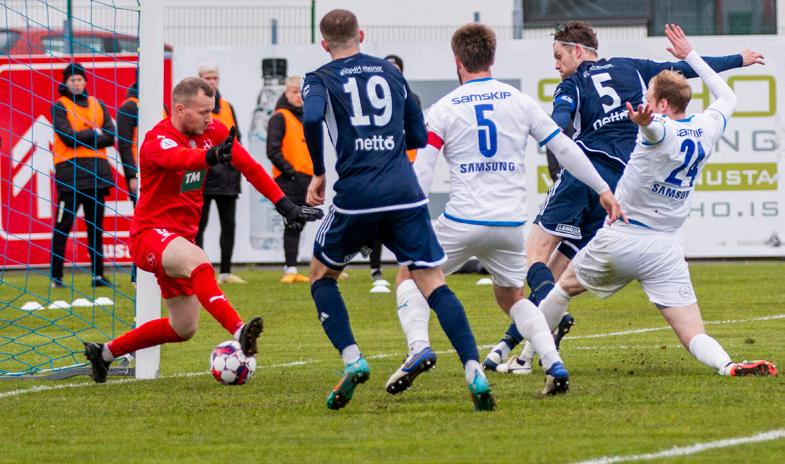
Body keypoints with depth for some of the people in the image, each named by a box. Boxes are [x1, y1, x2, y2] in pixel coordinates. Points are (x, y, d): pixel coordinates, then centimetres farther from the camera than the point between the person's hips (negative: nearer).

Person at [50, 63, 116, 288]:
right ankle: (56, 276, -5)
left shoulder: (98, 106, 15)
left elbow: (111, 136, 3)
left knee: (96, 227, 7)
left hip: (97, 171, 5)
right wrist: (95, 133, -2)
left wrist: (82, 139, -9)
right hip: (70, 173, -5)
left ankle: (98, 274, 11)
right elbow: (69, 137, -10)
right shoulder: (59, 107, 3)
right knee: (63, 226, -7)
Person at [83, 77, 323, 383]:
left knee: (184, 329, 14)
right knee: (199, 264, -40)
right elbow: (181, 159, -45)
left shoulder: (212, 131, -1)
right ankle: (239, 332, -56)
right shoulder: (158, 141, -22)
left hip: (181, 238, 8)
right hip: (150, 234, -8)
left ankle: (105, 353, 30)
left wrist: (285, 206, -5)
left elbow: (249, 167, 2)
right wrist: (212, 155, -67)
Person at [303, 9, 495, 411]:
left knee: (322, 275, 20)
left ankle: (351, 360, 1)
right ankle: (474, 372, -18)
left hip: (356, 197, -2)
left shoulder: (319, 80, 7)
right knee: (432, 283, 0)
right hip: (405, 195, 2)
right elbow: (419, 136, 20)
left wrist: (318, 174, -4)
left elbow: (312, 117, -15)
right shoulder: (390, 72, 19)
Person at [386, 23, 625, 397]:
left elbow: (420, 173, -6)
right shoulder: (520, 102, 6)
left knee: (410, 276, 16)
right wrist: (603, 189, 16)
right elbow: (566, 149, 8)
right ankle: (553, 363, 2)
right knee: (511, 297, 24)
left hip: (463, 222, -3)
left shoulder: (443, 110, -1)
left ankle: (418, 348, -7)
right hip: (511, 224, 4)